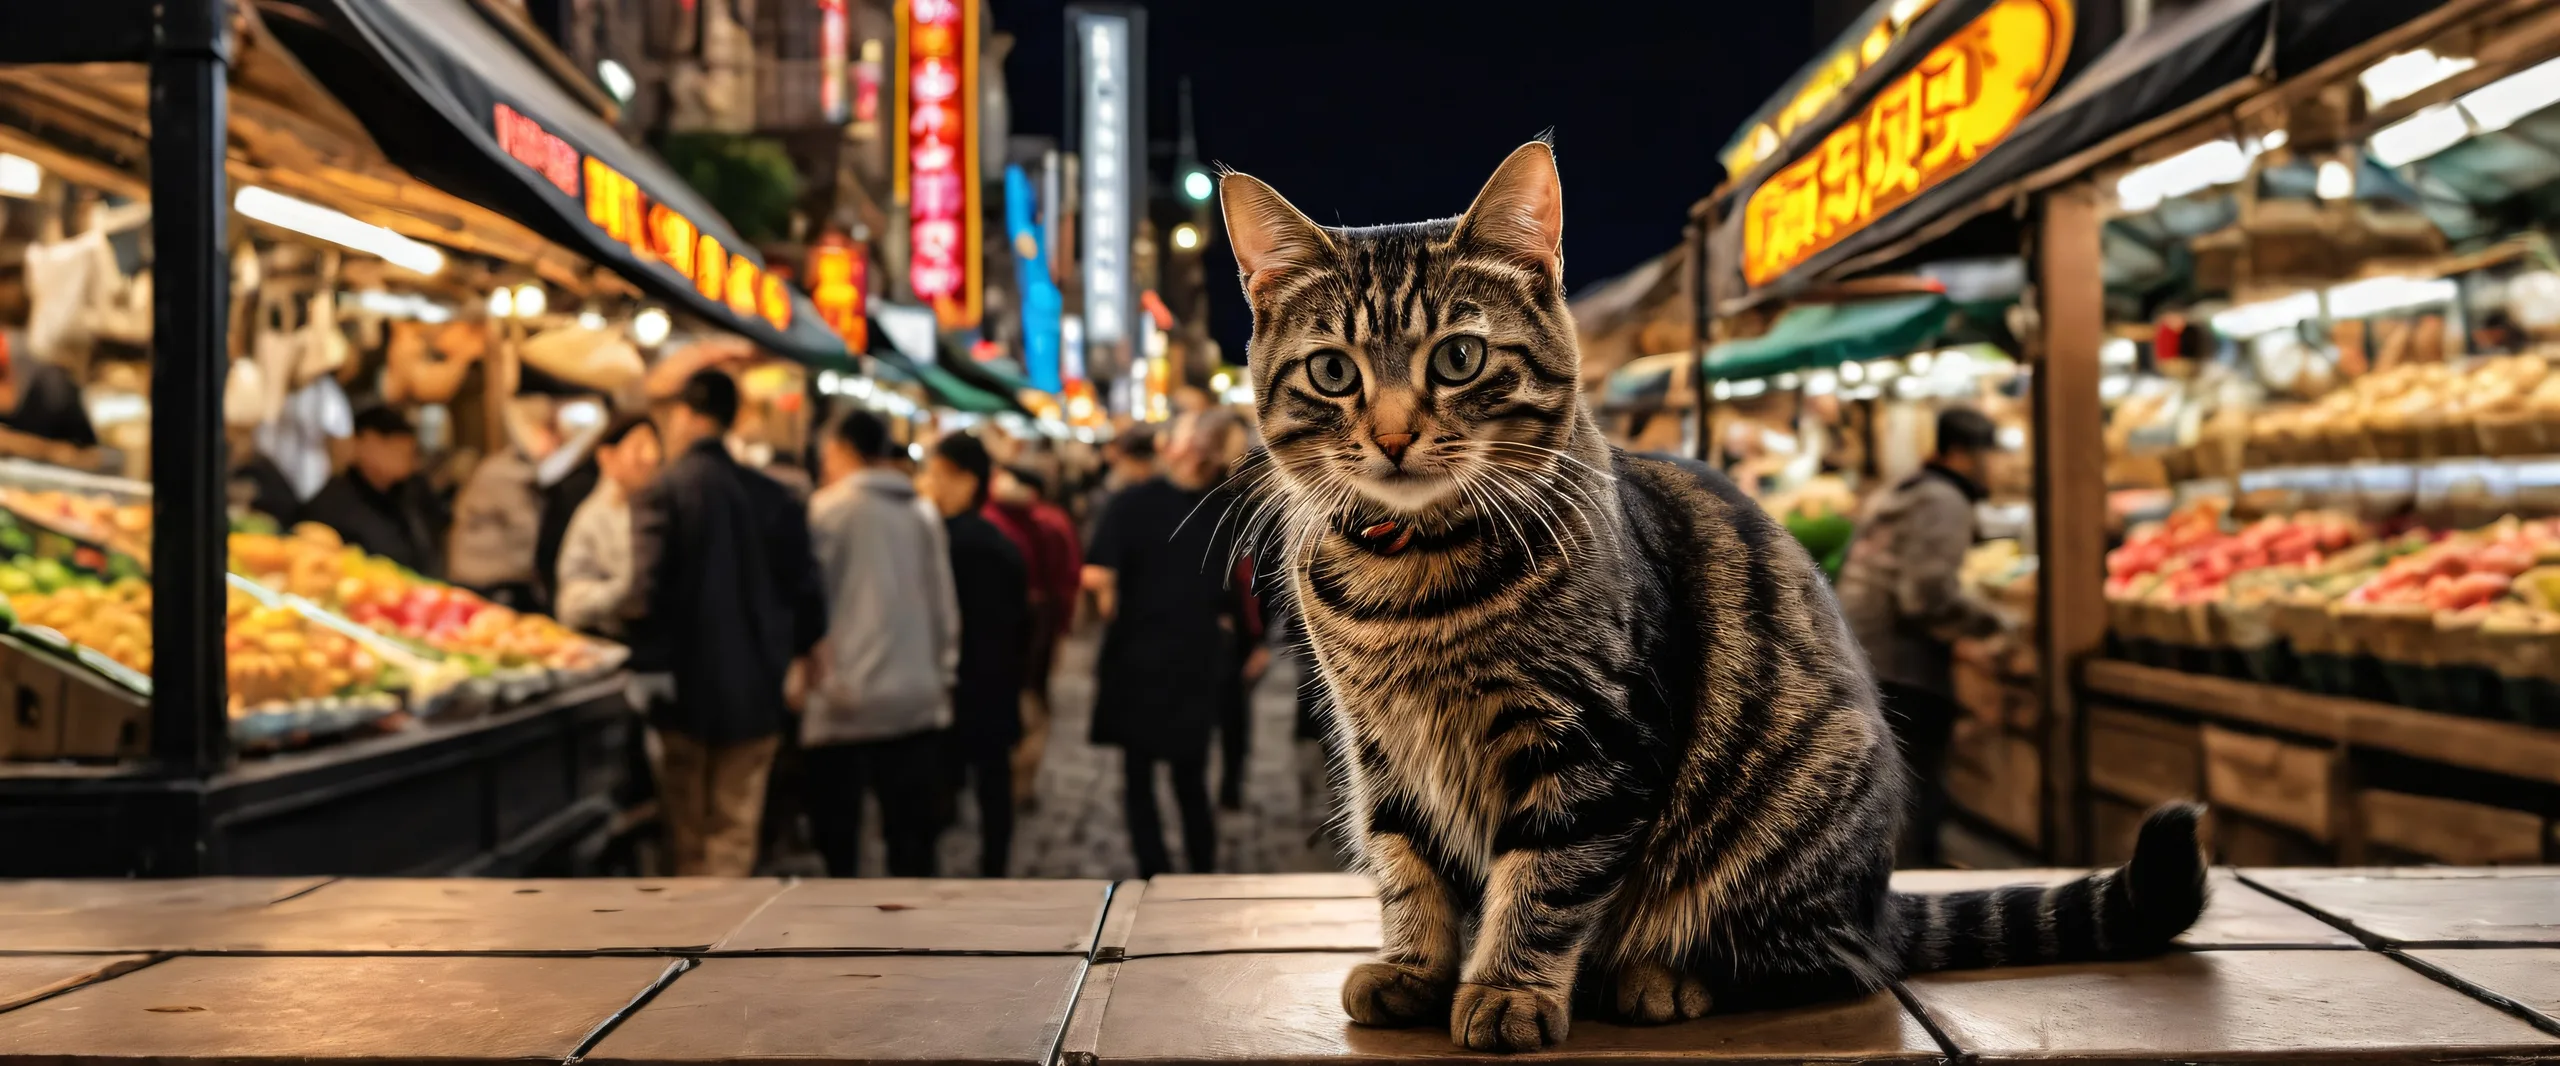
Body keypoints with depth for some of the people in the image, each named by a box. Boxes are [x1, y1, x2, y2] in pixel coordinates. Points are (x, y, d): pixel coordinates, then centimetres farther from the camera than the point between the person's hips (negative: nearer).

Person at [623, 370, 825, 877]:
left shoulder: (663, 492, -9)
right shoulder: (772, 495, 3)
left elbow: (646, 592, -18)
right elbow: (804, 591, 5)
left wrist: (648, 666, -11)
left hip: (687, 690, -3)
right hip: (756, 691, 3)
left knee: (689, 837, 10)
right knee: (735, 833, 8)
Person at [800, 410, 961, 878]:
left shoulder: (828, 508, -4)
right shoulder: (921, 515, 9)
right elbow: (944, 605, 10)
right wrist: (942, 671, 18)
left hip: (843, 702, -4)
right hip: (918, 697, 4)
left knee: (837, 832, 3)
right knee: (911, 829, 8)